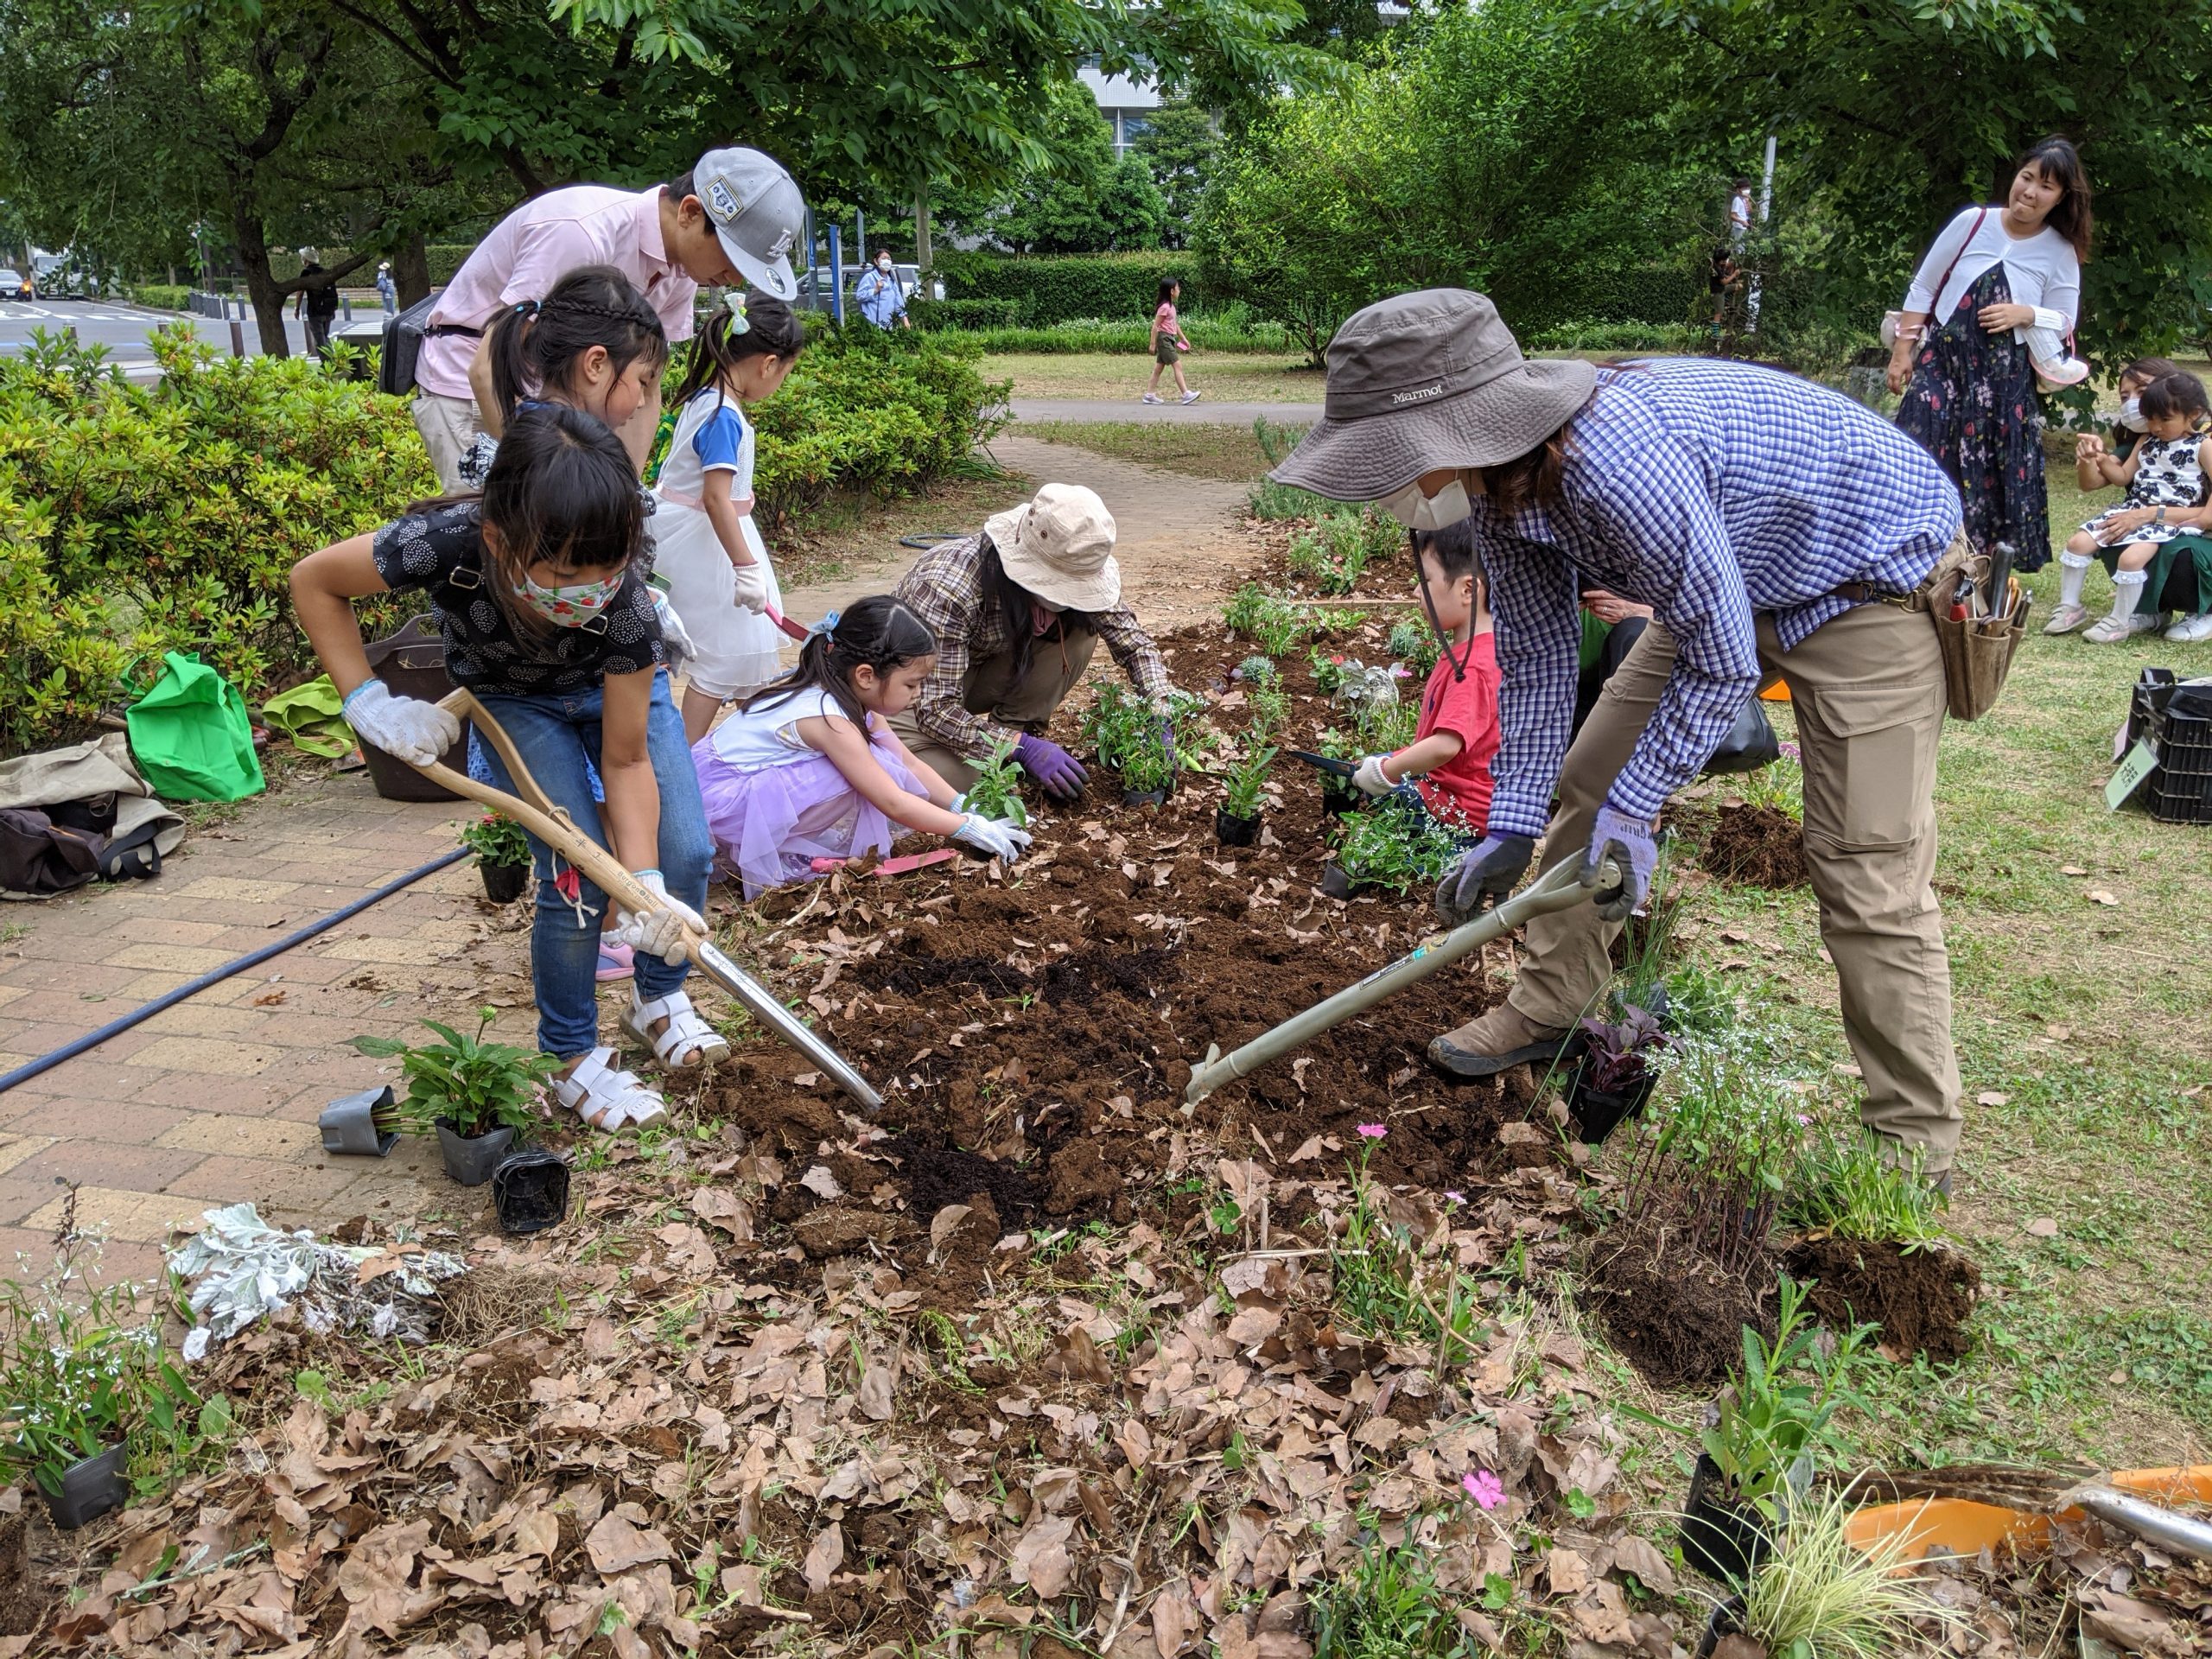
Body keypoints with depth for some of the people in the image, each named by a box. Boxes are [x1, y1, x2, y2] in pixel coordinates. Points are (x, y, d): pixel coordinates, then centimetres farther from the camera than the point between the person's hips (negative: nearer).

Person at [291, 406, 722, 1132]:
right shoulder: (449, 543, -41)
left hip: (617, 684, 1)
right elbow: (313, 580, -21)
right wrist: (370, 702, -30)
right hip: (511, 699, -1)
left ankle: (659, 997, 20)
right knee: (577, 872, -16)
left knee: (684, 855, -9)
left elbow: (627, 758, -29)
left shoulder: (625, 596, -38)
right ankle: (573, 1059, 4)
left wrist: (646, 882, -40)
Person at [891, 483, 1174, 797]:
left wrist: (1160, 718, -23)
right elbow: (935, 709, -37)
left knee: (1080, 633, -19)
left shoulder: (1077, 575, -20)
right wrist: (1024, 749, -44)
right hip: (915, 694, -5)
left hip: (981, 671, 6)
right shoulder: (948, 585, -37)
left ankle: (1015, 725, -7)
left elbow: (1135, 643, -8)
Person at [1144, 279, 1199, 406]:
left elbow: (1175, 324, 21)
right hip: (1164, 338, -10)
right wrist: (1153, 344, -16)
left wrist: (1183, 339, 21)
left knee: (1159, 367, 10)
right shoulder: (1165, 307, -16)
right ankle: (1186, 394, -14)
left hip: (1170, 339, 10)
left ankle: (1150, 394, 13)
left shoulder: (1171, 307, 13)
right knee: (1177, 365, -11)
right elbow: (1155, 326, -16)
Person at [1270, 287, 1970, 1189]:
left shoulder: (1620, 463, -39)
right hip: (1727, 584, 9)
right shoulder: (1497, 477, -12)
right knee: (1589, 780, 9)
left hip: (1871, 581, -8)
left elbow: (1723, 660, -28)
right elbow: (1536, 656, -2)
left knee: (1867, 876, -10)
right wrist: (1510, 826, -4)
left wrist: (1633, 809, -22)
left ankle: (1915, 1146, 4)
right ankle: (1549, 1010, 26)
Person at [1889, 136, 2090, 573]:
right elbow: (1922, 290, 5)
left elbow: (2063, 322, 4)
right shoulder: (1973, 222, -1)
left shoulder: (2062, 253, 1)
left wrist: (2026, 314, -15)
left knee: (1990, 476, 1)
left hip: (2004, 380, 0)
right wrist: (1903, 350, 2)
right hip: (1941, 363, 0)